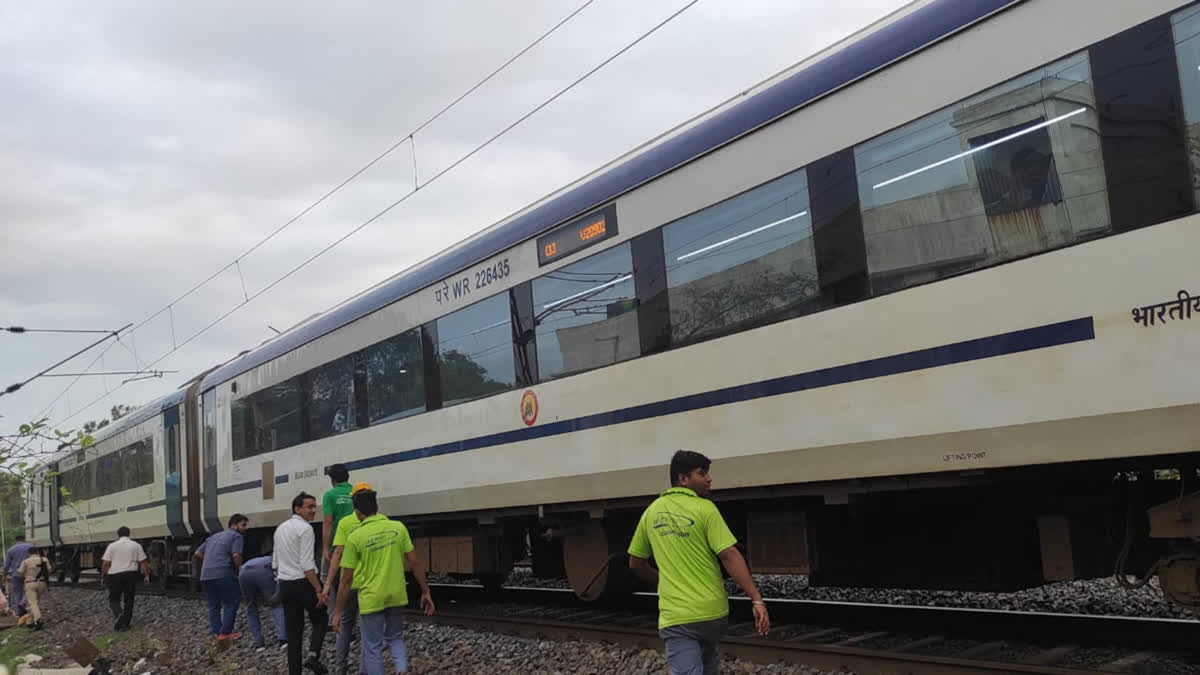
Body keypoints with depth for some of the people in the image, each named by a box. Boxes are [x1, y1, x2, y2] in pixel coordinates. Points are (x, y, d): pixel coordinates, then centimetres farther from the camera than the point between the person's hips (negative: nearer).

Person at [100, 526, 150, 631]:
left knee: (114, 598, 9)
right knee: (129, 600, 8)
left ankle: (118, 612, -20)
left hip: (115, 574, -1)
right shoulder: (136, 545, 5)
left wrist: (102, 575, 9)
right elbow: (142, 562, 4)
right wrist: (146, 575, 11)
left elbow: (105, 563, -1)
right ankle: (124, 624, 7)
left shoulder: (112, 546, 2)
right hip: (131, 574, 1)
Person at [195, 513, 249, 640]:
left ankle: (215, 632, 10)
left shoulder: (214, 537, 25)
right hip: (223, 574, -7)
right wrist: (239, 569, 4)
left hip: (205, 575, 7)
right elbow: (236, 556, -12)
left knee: (213, 605, 14)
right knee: (231, 602, 4)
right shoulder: (236, 536, 2)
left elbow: (198, 554, 22)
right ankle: (225, 632, 1)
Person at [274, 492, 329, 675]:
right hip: (303, 582, -7)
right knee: (321, 619, 11)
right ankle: (313, 655, -10)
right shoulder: (305, 528, -13)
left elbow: (275, 562, 18)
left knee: (293, 631, 9)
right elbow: (307, 564, -20)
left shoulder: (280, 528, 12)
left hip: (285, 584, 7)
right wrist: (319, 590, -20)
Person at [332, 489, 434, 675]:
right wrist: (425, 592, 7)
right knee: (395, 638, 22)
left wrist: (338, 612, 0)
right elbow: (414, 562, -2)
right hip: (397, 597, 3)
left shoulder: (355, 537, -10)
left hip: (371, 600, -3)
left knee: (372, 649, 9)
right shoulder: (398, 527, -3)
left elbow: (347, 579, -8)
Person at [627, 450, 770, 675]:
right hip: (712, 611, -1)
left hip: (675, 615, 1)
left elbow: (636, 564, 14)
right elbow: (730, 556, -16)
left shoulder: (651, 512, 7)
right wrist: (757, 600, -17)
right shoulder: (704, 508, -7)